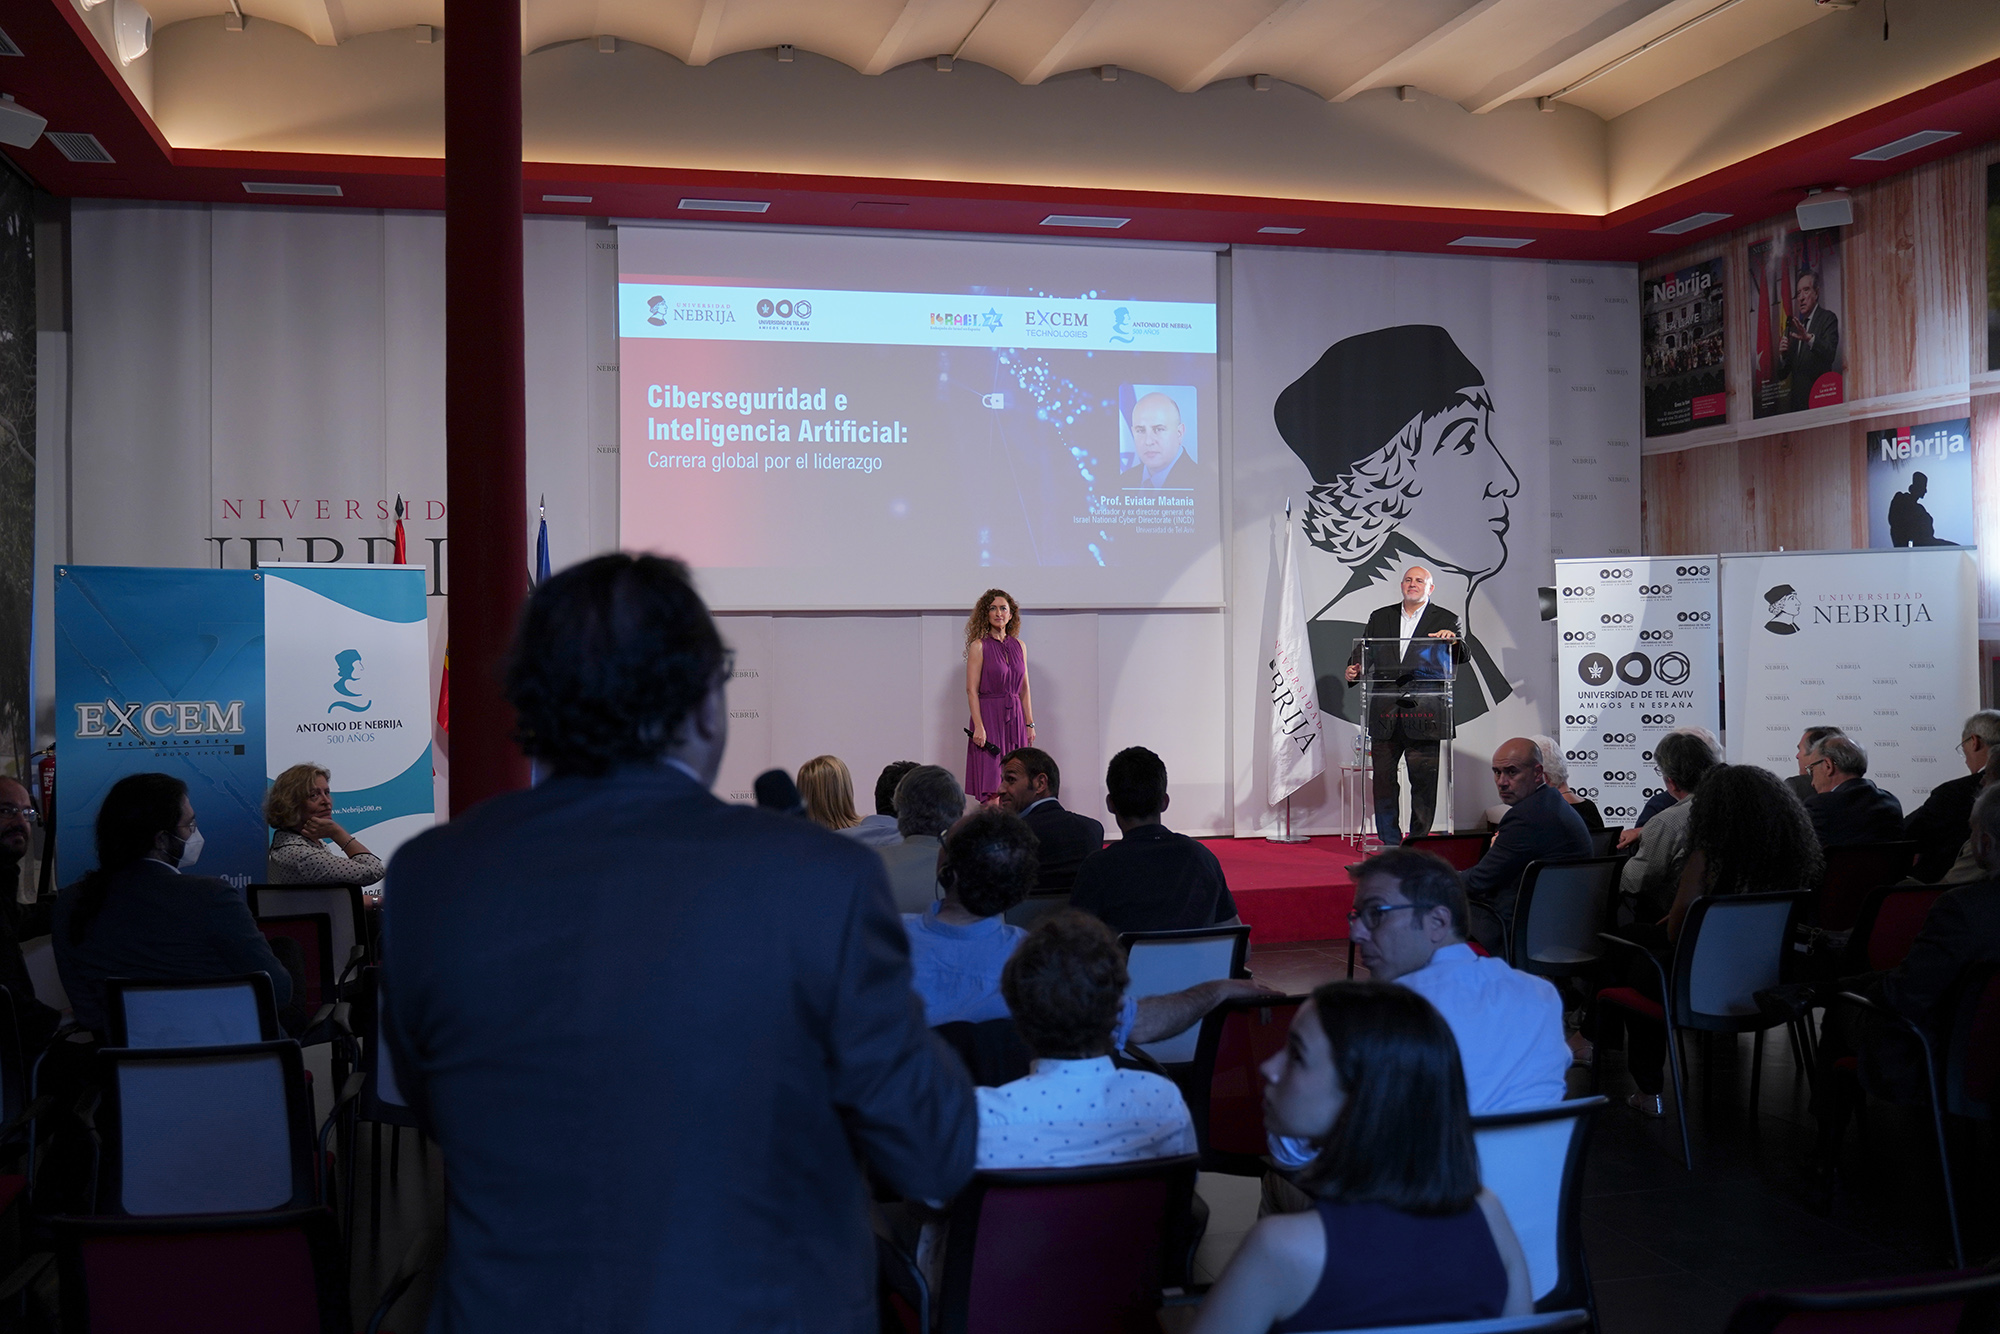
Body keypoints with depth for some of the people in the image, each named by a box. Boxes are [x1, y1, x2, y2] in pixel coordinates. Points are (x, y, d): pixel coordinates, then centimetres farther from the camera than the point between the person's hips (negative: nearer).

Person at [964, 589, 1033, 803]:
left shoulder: (1019, 646, 11)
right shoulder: (979, 646, -3)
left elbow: (1024, 689, 14)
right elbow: (971, 690, -8)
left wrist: (1030, 723, 9)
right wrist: (978, 726, -15)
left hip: (1015, 717, 5)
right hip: (988, 716, -5)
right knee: (992, 789, -7)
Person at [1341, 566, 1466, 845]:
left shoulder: (1446, 620, 8)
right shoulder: (1379, 618, 16)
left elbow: (1461, 657, -4)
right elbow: (1362, 651, 12)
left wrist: (1453, 642, -26)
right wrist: (1353, 668, -9)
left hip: (1423, 714, -2)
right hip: (1385, 714, 2)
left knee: (1423, 781, 0)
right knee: (1383, 779, 3)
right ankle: (1390, 842, 13)